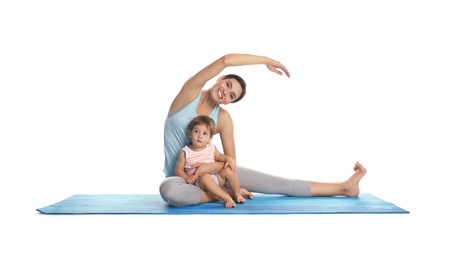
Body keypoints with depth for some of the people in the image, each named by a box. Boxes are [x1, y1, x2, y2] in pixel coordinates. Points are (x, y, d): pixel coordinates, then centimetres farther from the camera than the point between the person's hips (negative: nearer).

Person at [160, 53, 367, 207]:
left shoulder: (223, 118, -3)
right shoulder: (190, 93, -12)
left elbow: (231, 160, -4)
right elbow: (225, 60, -25)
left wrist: (213, 166, -26)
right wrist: (266, 60, -19)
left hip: (211, 171, 3)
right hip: (181, 177, -3)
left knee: (276, 183, -3)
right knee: (169, 190, -44)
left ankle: (344, 187, 6)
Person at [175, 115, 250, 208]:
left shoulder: (211, 148, 5)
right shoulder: (185, 152, -6)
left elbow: (219, 156, 24)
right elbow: (178, 169, -2)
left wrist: (229, 159, 2)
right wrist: (186, 177, -22)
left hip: (216, 177, 5)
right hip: (199, 182, -4)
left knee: (228, 170, -16)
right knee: (205, 177, -36)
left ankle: (237, 193, 5)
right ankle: (226, 197, -30)